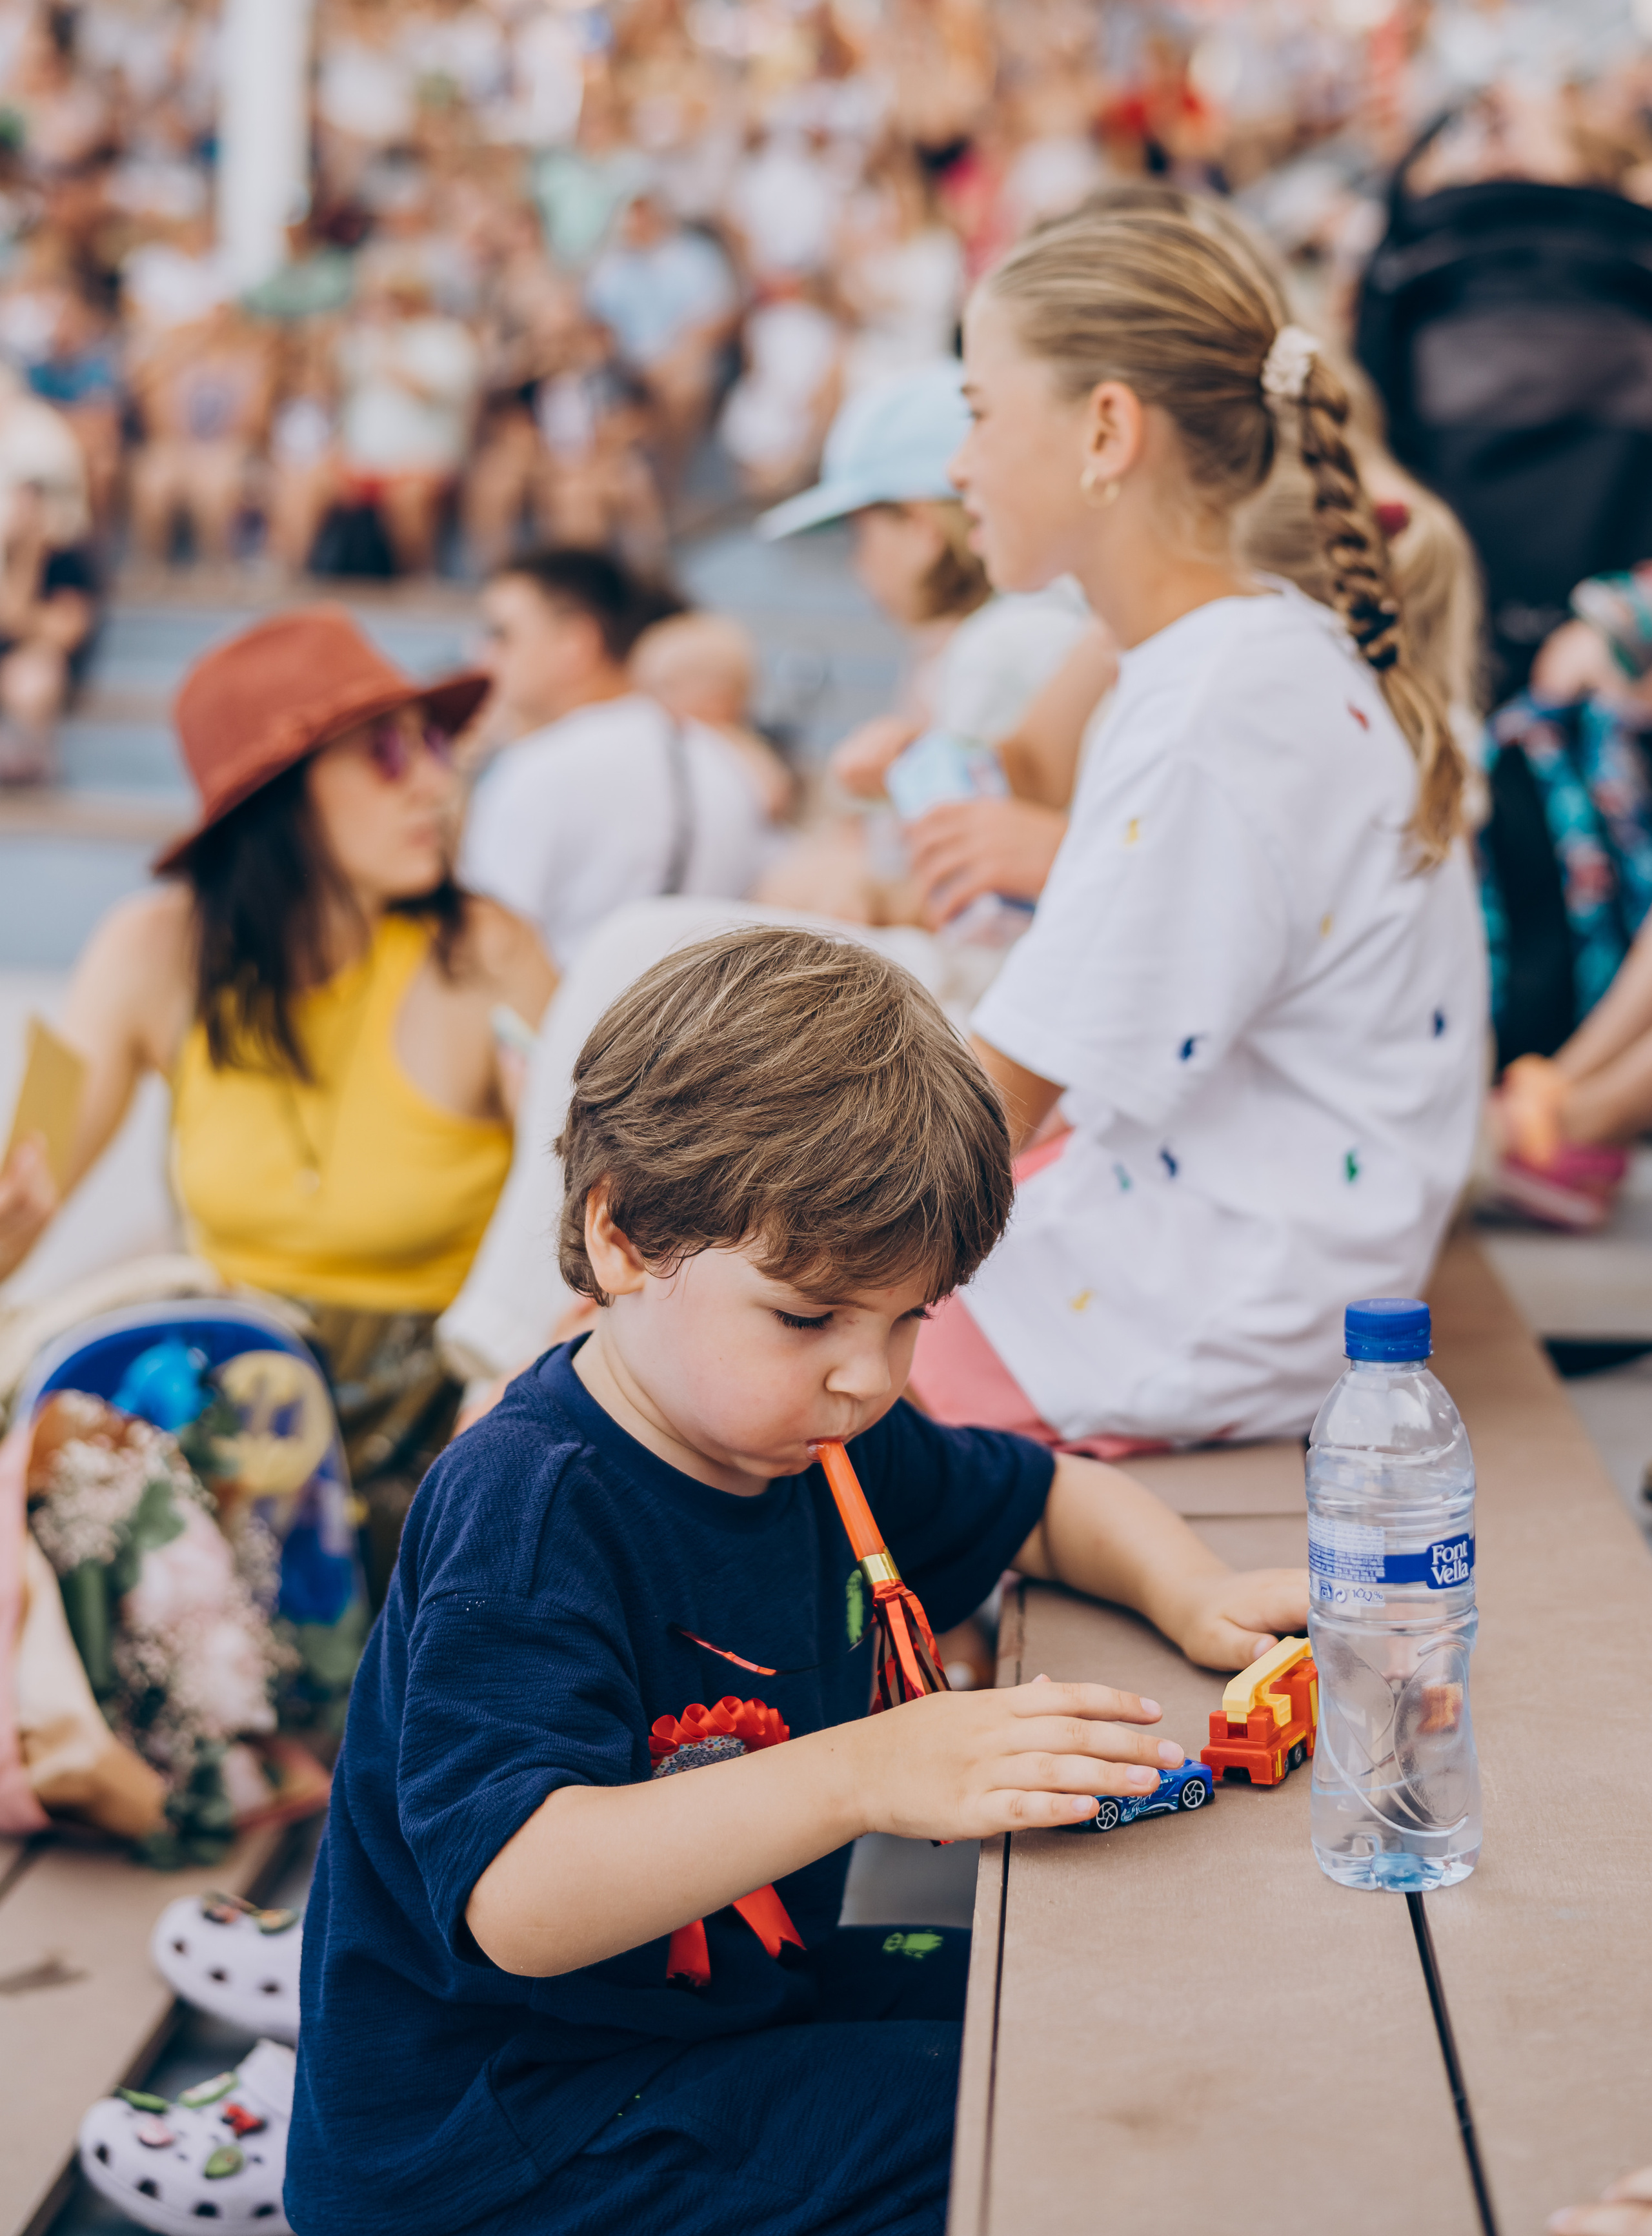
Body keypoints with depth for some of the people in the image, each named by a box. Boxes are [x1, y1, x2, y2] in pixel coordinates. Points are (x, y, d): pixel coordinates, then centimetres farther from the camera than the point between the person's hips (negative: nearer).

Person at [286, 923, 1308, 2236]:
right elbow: (521, 1901, -38)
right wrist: (861, 1777, -44)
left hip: (729, 2000, 9)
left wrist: (1195, 1595, -3)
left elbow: (1049, 1500, 19)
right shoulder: (527, 1521, -27)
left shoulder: (809, 1436, 2)